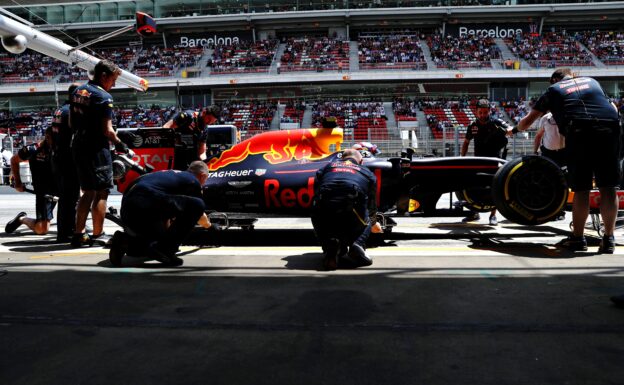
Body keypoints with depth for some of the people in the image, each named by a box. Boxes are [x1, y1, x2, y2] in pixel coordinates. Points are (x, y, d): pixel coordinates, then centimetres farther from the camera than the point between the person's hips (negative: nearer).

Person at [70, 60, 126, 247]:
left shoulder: (77, 91, 13)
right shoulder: (103, 97, -13)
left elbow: (71, 123, 17)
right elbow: (107, 130, -18)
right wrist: (119, 144, -2)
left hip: (78, 147, 9)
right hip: (97, 149, -8)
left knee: (88, 191, 16)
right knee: (101, 193, 0)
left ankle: (78, 234, 17)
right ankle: (97, 235, 3)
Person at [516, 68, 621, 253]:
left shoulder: (552, 90, 22)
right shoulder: (591, 81, 30)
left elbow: (527, 121, 25)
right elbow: (613, 107, 39)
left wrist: (515, 129, 44)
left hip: (578, 132, -2)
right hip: (610, 129, 2)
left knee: (581, 189, 6)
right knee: (608, 187, 7)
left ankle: (578, 238, 12)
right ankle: (608, 240, 10)